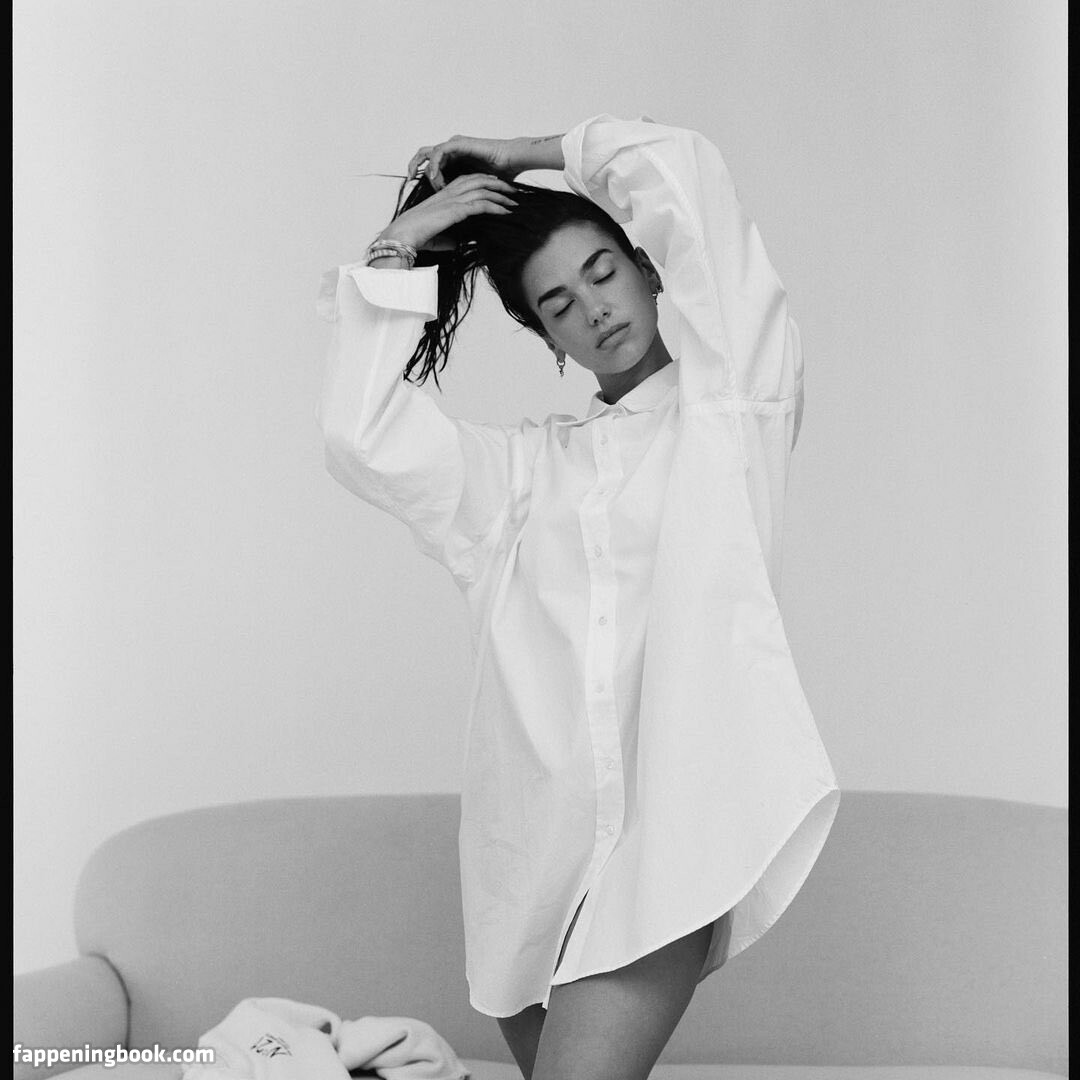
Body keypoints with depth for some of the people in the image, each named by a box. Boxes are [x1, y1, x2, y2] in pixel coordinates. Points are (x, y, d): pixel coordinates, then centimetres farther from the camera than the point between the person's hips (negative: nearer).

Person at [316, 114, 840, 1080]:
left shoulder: (733, 401, 10)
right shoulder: (520, 469, 21)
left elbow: (675, 170, 2)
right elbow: (363, 436, 6)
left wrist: (524, 157, 16)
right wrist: (395, 252, 10)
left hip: (671, 828, -4)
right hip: (538, 845, 5)